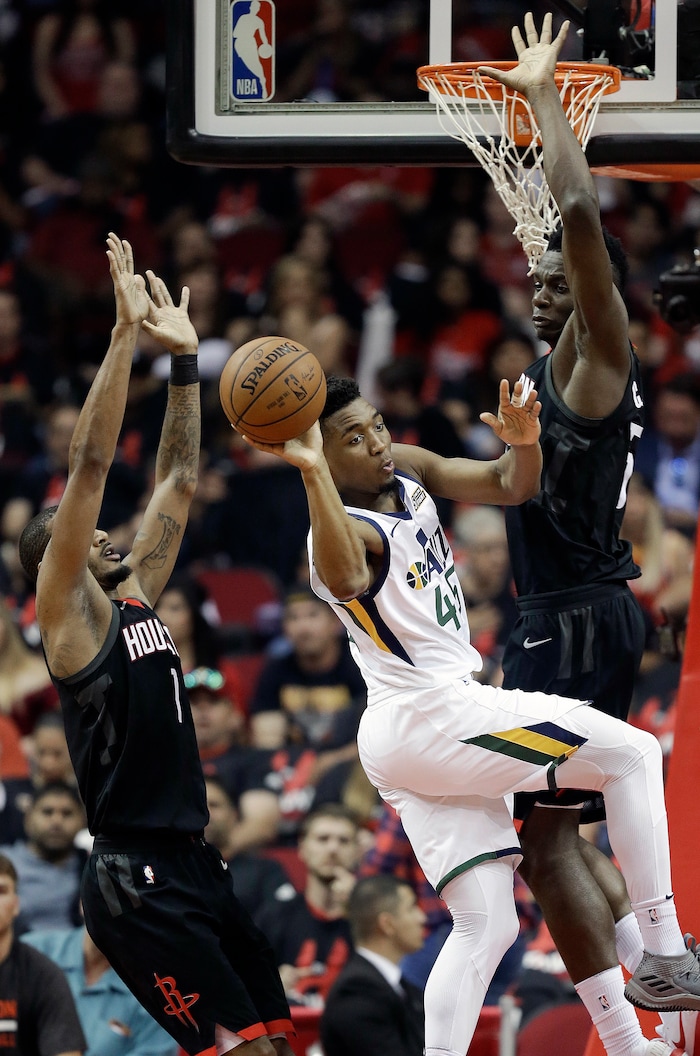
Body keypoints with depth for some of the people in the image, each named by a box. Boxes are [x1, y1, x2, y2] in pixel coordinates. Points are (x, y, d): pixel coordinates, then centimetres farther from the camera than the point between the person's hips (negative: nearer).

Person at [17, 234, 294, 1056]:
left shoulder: (135, 598, 17)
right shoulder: (66, 610, -4)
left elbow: (177, 479, 22)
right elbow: (90, 465, -12)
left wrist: (185, 358, 16)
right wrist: (125, 334, -14)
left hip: (191, 864, 9)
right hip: (135, 877, -9)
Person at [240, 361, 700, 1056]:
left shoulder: (406, 470, 9)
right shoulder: (344, 528, -18)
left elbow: (510, 488, 9)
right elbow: (344, 580, -42)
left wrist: (524, 443, -14)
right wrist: (313, 473, -55)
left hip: (415, 735, 9)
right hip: (428, 714, -9)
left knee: (486, 926, 6)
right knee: (633, 754, -6)